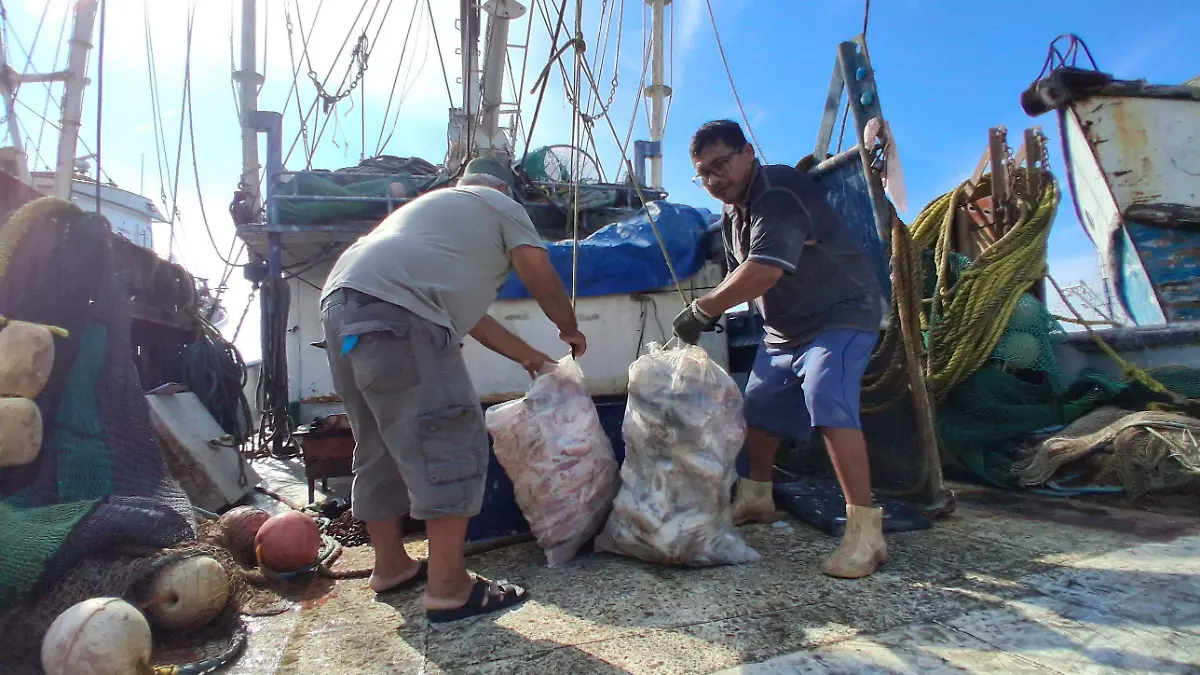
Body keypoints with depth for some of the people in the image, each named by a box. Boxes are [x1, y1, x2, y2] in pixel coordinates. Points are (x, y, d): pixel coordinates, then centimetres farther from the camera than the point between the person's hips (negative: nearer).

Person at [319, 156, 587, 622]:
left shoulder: (435, 205, 38)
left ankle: (390, 566, 28)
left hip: (341, 303, 10)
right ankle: (447, 587, -3)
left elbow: (467, 310, 36)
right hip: (394, 311, -10)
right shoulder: (500, 207, 16)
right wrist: (569, 330, 26)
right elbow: (542, 280, 6)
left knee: (381, 448, 17)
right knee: (451, 445, -6)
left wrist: (526, 354, 41)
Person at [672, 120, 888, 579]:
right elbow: (739, 274, 16)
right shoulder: (732, 214, 7)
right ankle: (756, 498, 34)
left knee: (829, 407, -27)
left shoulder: (778, 195, -24)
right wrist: (714, 310, -1)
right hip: (785, 330, 10)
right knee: (758, 410, 14)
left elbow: (764, 271, -37)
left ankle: (865, 531, -22)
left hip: (839, 317, -9)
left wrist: (702, 309, -29)